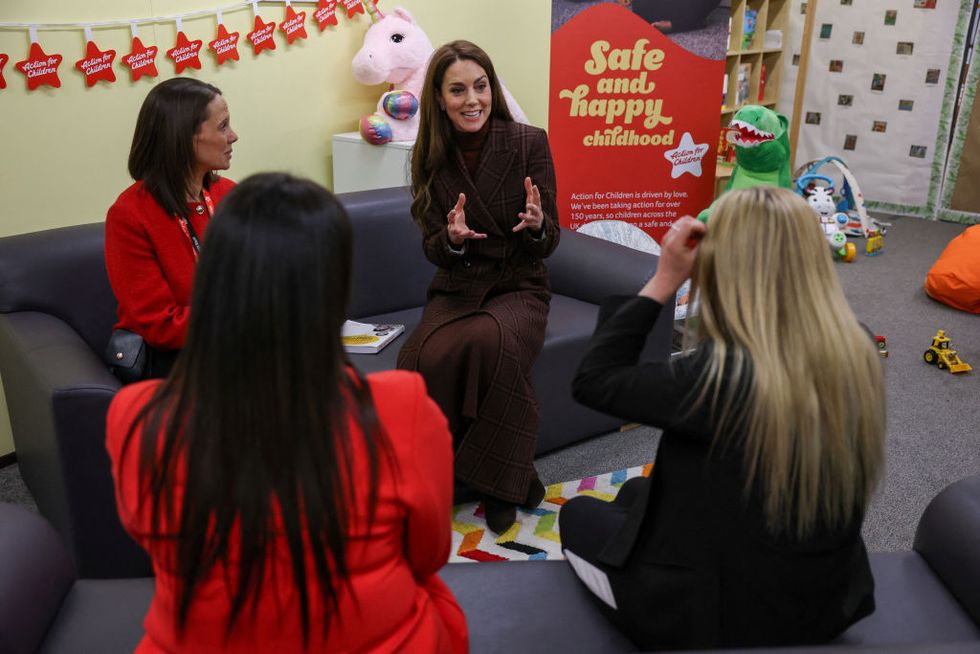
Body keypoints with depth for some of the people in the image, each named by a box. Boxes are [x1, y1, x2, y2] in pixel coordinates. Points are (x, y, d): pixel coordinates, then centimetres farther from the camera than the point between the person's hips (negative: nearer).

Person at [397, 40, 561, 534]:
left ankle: (501, 480, -14)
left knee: (491, 340, -36)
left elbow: (547, 244, -5)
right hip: (457, 289, 2)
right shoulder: (430, 157, 2)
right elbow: (432, 249, 3)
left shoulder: (529, 143, -6)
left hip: (519, 287, -2)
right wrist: (452, 238, -21)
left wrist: (537, 224, -29)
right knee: (430, 356, -31)